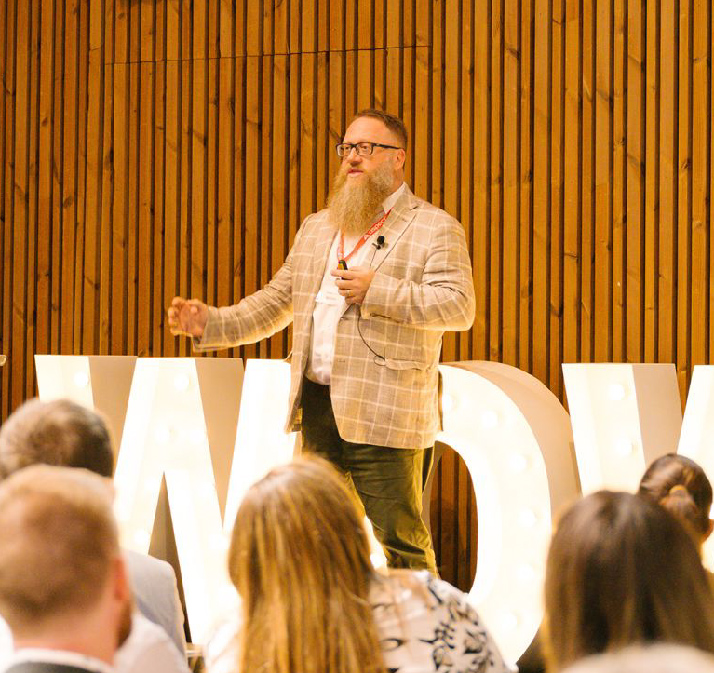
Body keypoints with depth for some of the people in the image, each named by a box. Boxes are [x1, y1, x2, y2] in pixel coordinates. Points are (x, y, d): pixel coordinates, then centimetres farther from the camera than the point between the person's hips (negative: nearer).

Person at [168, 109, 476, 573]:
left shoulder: (435, 229, -1)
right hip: (318, 410, 7)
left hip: (384, 417, -6)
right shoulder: (316, 229, 20)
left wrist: (377, 291, -19)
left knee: (398, 545, -5)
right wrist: (210, 323, 8)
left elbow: (460, 307, -13)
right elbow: (275, 302, 22)